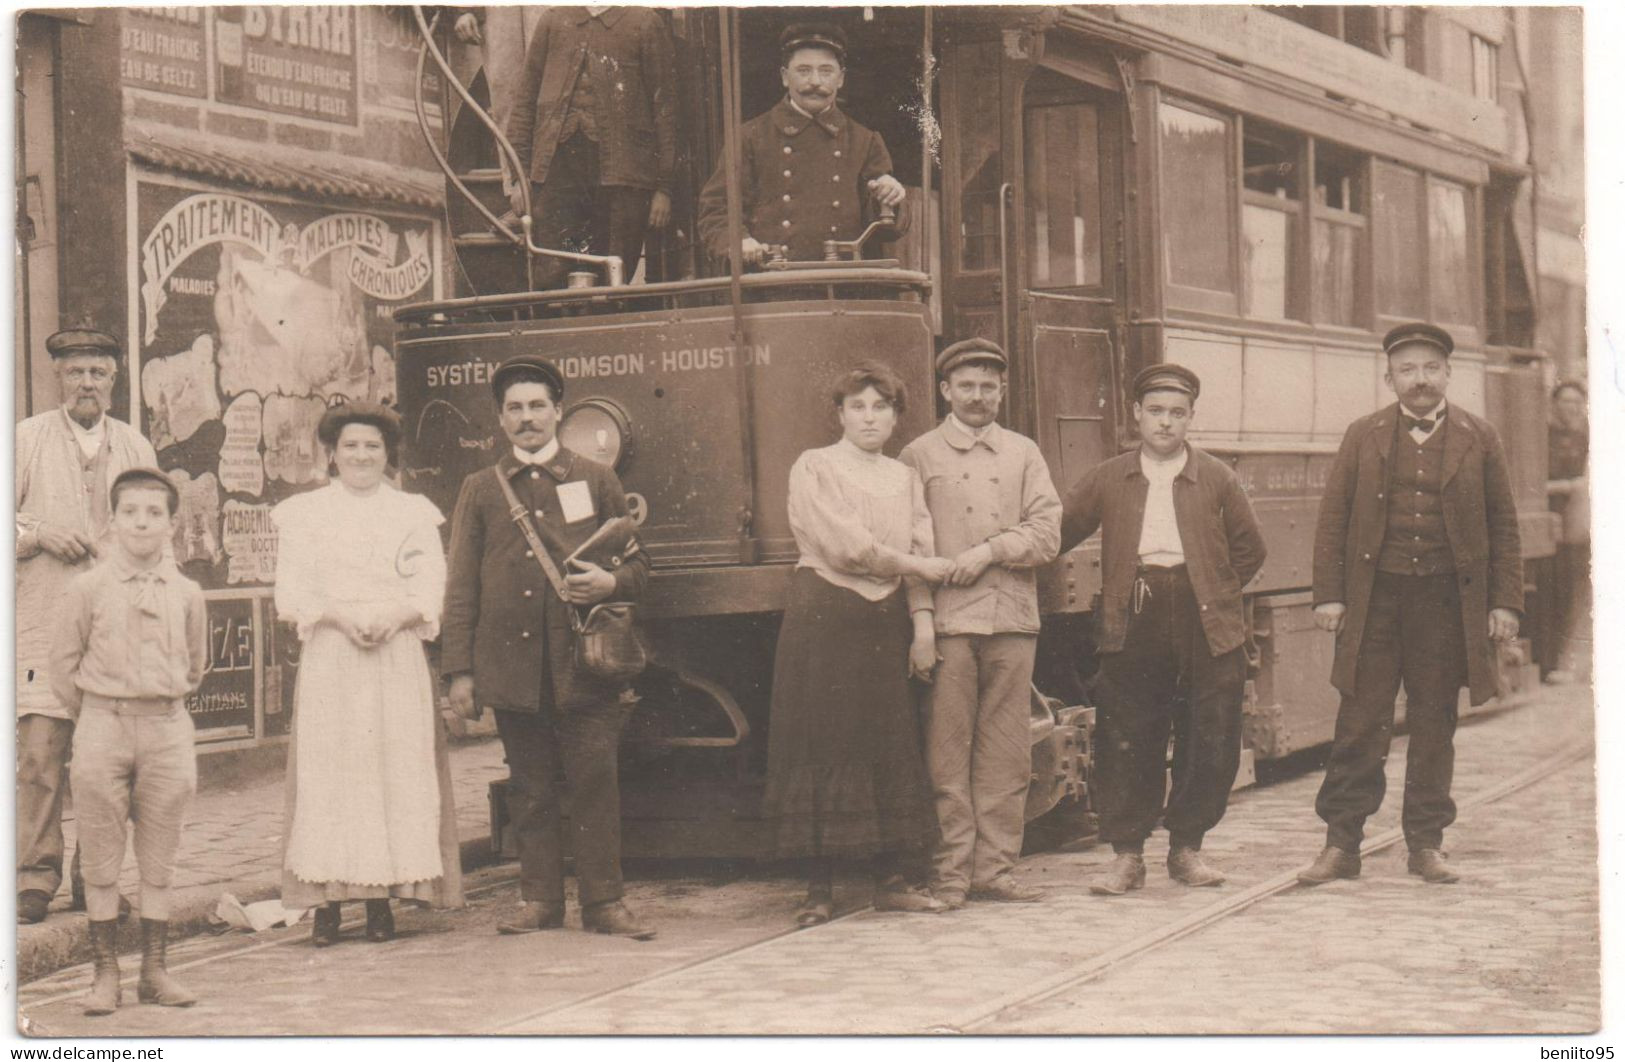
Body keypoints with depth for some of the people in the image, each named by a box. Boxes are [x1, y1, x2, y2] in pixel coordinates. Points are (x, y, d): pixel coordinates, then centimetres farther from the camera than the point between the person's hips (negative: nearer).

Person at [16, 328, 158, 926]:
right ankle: (36, 877, -5)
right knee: (39, 750, -11)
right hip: (43, 624, -2)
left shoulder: (135, 447, 14)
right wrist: (40, 534, -10)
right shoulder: (26, 440, 6)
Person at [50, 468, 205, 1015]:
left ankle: (154, 970, 15)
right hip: (102, 727, -2)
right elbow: (63, 666, 4)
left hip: (167, 729, 2)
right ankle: (105, 972, 10)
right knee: (100, 859, 2)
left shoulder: (186, 593, 4)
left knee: (159, 861, 6)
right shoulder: (85, 589, -2)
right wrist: (98, 715, 8)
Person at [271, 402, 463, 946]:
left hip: (398, 660, 1)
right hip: (328, 661, -1)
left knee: (396, 770, -3)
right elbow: (290, 594, 2)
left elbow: (431, 589, 5)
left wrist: (394, 614, -14)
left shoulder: (415, 513, 14)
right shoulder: (303, 513, 11)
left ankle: (382, 900, 1)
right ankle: (326, 902, -5)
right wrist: (341, 616, -14)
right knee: (327, 773, -6)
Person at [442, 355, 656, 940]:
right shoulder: (480, 490, 12)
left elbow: (637, 565, 15)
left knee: (595, 781, -4)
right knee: (531, 788, 6)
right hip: (512, 666, 1)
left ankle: (604, 901, 2)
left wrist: (610, 582, -10)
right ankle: (539, 898, 14)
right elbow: (461, 586, 10)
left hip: (584, 662, -1)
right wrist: (459, 670, 2)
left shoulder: (596, 480, 11)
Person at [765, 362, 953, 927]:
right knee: (822, 745, -5)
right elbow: (845, 546, -9)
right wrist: (916, 566, -4)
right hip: (824, 615, -5)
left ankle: (892, 880, 9)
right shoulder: (814, 468, 1)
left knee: (891, 746, 4)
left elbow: (919, 552, 10)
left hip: (886, 618, 5)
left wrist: (923, 622, -1)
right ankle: (819, 889, -2)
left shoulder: (904, 478, 16)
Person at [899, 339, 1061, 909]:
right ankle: (950, 874, 2)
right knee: (948, 752, -3)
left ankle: (994, 870, 9)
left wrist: (989, 550, -10)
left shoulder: (1024, 454, 15)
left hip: (1012, 620, 3)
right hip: (949, 621, -3)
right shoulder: (920, 456, 8)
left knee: (1006, 754, 3)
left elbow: (1046, 535, 6)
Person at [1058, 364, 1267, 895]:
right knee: (1126, 743, -1)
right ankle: (1127, 855, 8)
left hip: (1206, 624, 1)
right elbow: (1059, 531, 9)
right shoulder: (1108, 478, 9)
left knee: (1209, 743, 3)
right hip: (1132, 624, 0)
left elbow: (1250, 549, 13)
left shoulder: (1215, 478, 9)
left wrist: (1215, 594, 6)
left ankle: (1186, 847, 17)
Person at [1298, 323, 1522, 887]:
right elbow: (1333, 519, 5)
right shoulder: (1363, 436, 5)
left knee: (1435, 725, 7)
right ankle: (1341, 844, 6)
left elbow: (1503, 525, 8)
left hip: (1447, 601, 0)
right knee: (1360, 723, 0)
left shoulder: (1479, 439, 5)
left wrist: (1505, 602, 2)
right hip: (1374, 597, 0)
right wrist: (1329, 595, -2)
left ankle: (1426, 844, 16)